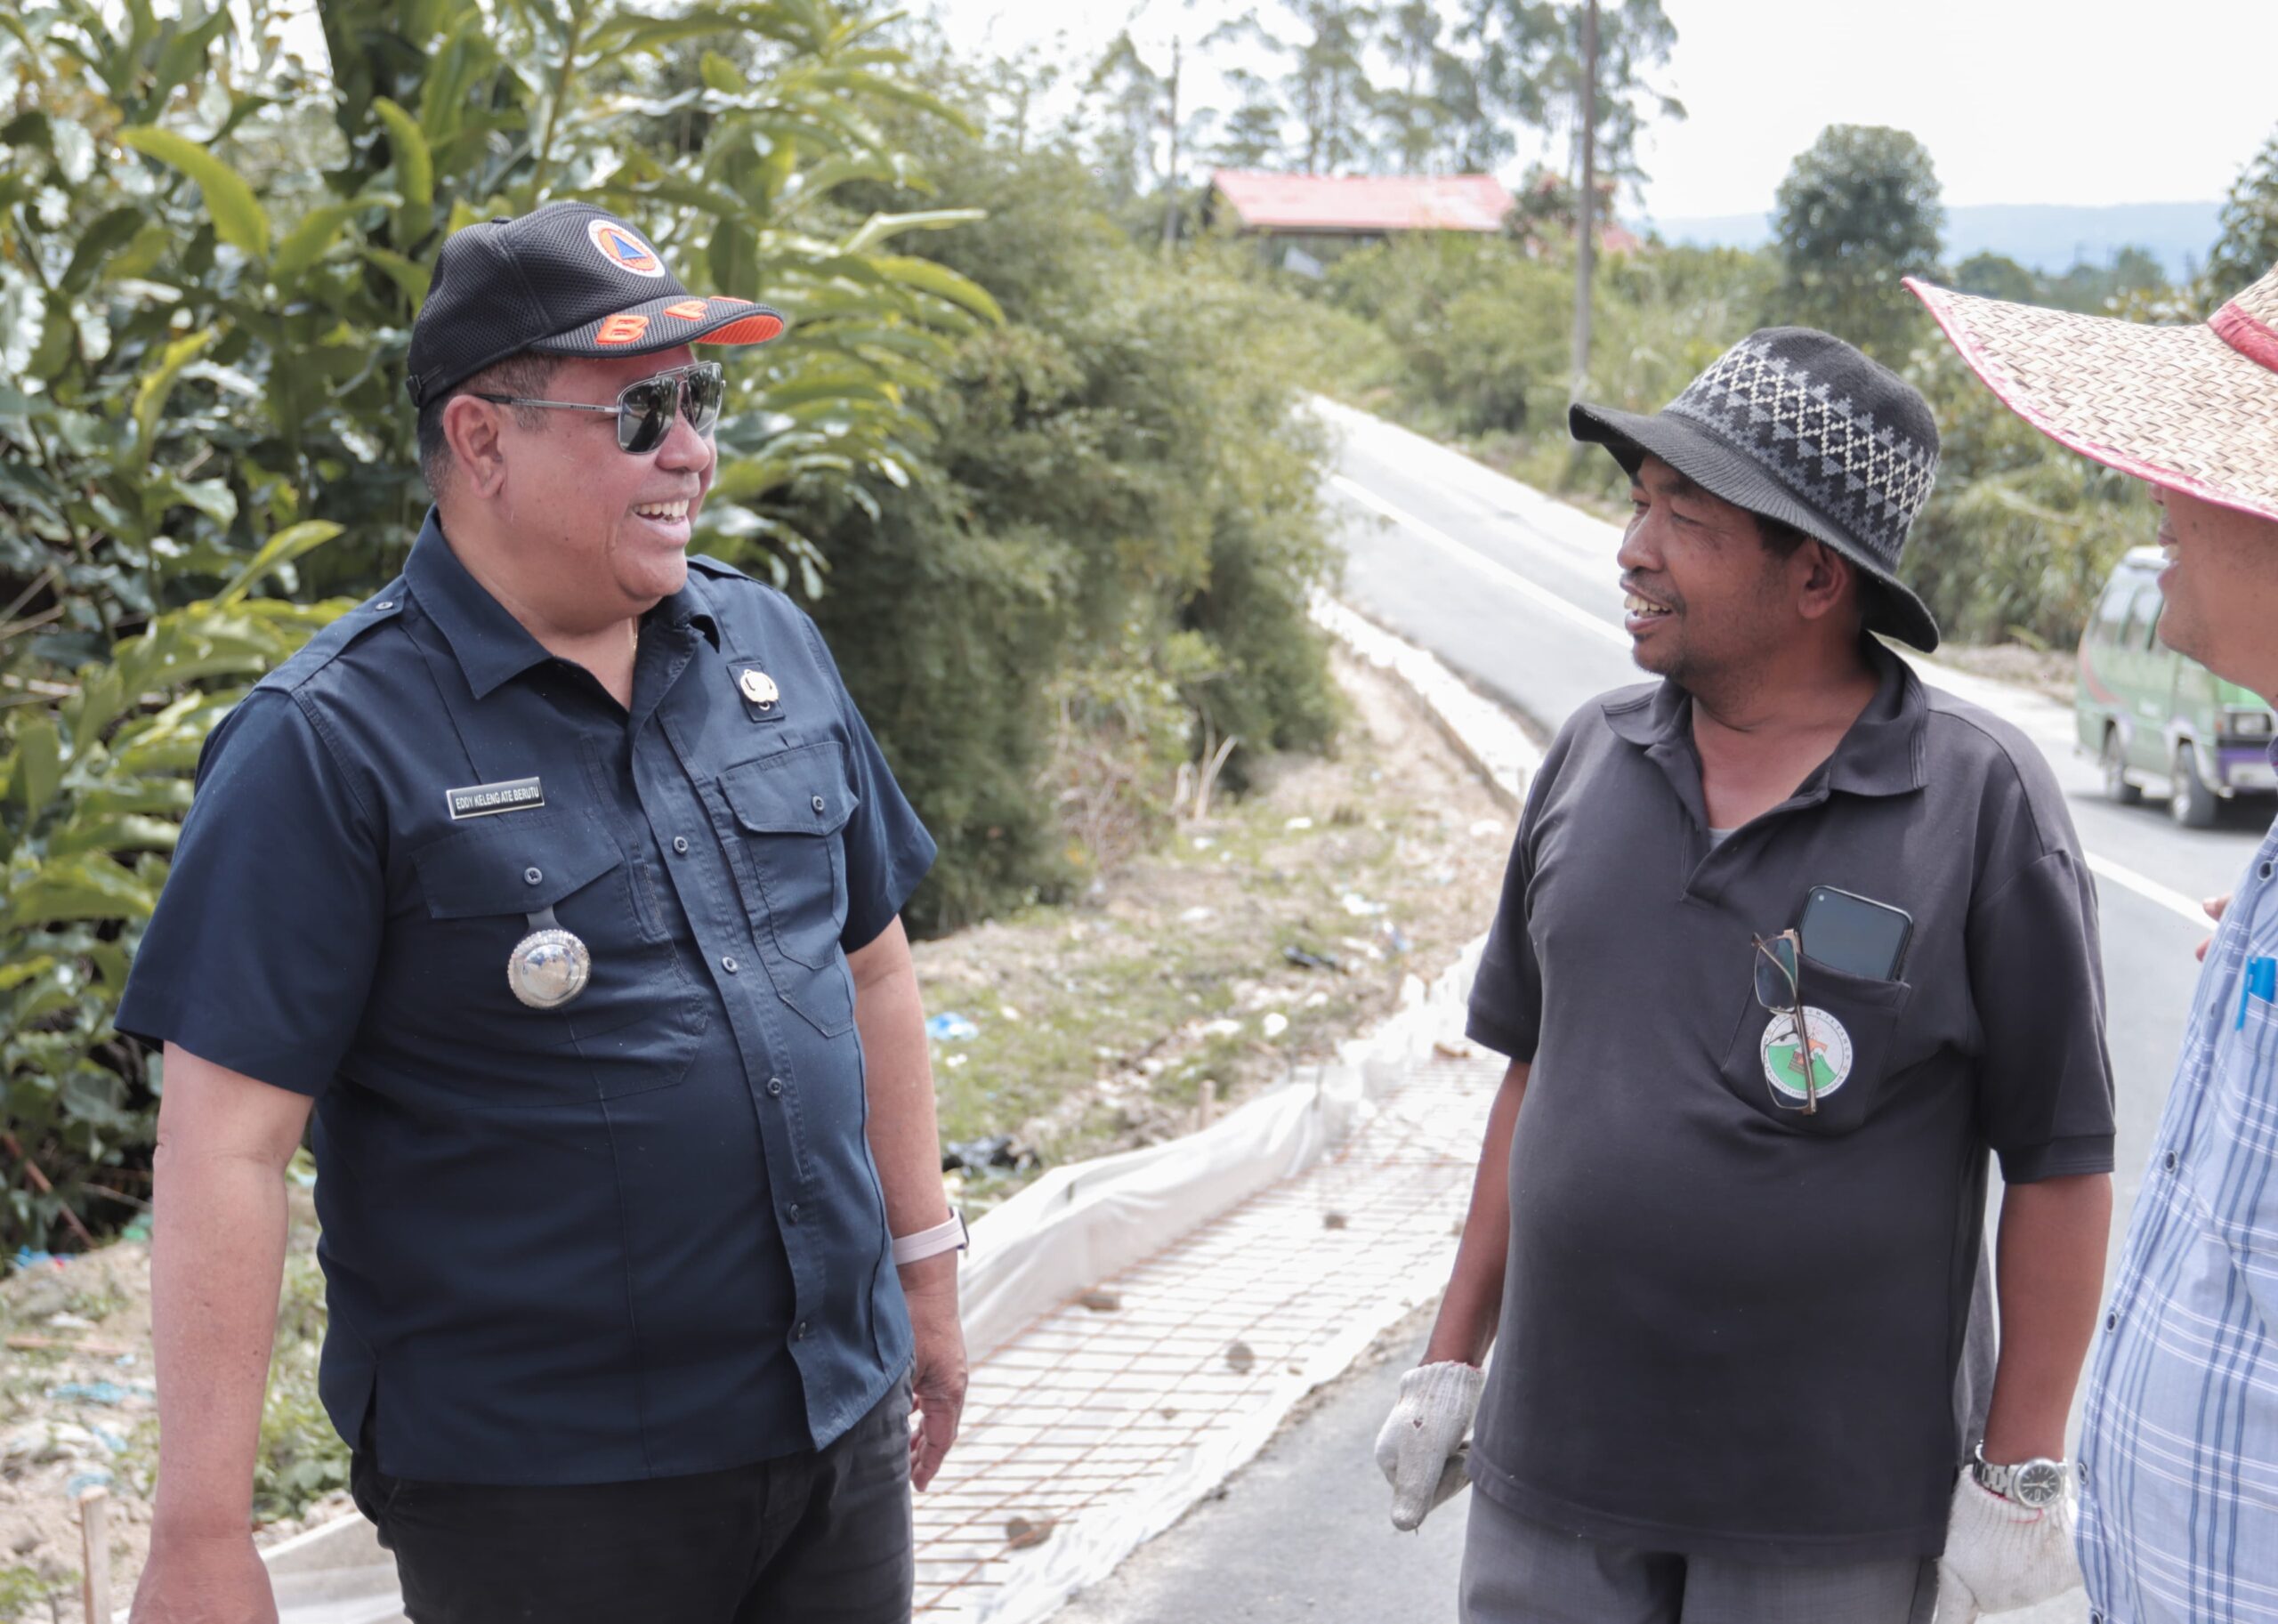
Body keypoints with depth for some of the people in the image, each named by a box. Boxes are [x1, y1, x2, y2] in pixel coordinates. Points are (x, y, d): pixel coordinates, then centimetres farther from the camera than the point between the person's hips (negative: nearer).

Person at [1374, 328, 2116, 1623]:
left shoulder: (1983, 800, -10)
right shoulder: (1596, 756, 3)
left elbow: (2062, 1162, -8)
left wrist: (2021, 1475, -8)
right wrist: (1452, 1362, 11)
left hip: (1834, 1511, -4)